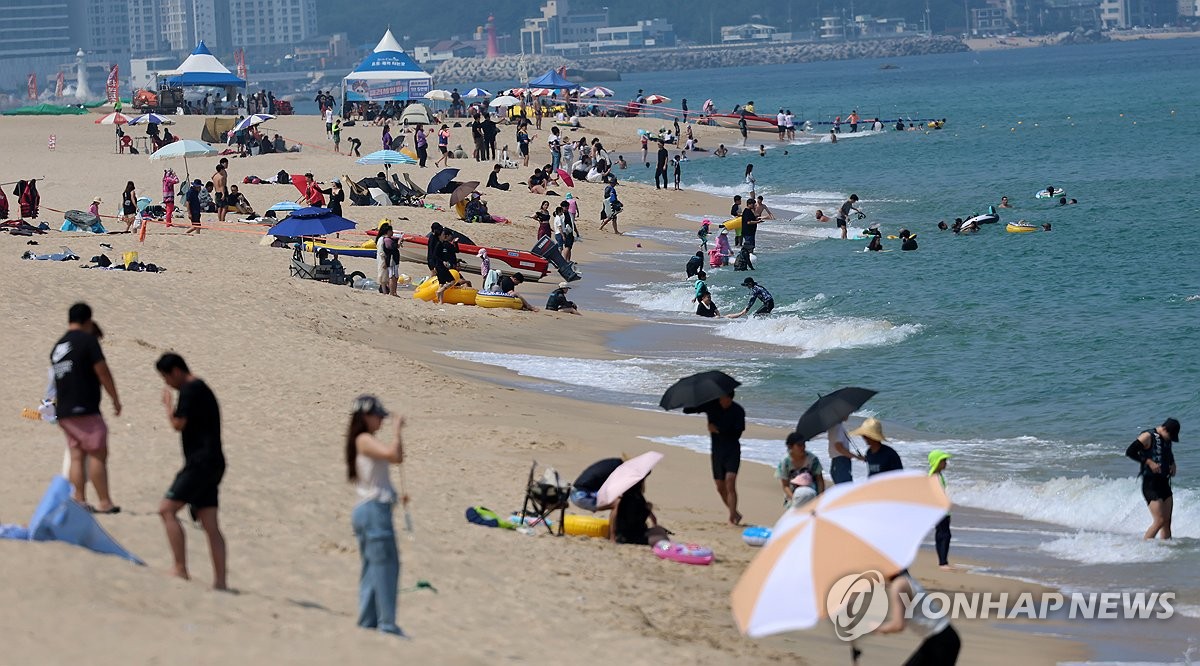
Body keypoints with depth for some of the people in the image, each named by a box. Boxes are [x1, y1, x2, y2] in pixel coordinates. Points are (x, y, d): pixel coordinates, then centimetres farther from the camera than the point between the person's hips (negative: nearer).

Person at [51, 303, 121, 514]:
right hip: (85, 409, -7)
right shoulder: (87, 340, -6)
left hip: (64, 411, 7)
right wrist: (116, 399, -1)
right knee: (98, 454, -5)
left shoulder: (57, 346, 16)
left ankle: (79, 500, 2)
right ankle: (105, 502, -8)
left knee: (77, 456, 7)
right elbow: (102, 372, -9)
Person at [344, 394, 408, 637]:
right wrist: (398, 430, -15)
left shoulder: (366, 441, 18)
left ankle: (367, 621, 13)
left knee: (372, 567, 12)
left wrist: (394, 496, 17)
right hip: (375, 509, -10)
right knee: (386, 564, -9)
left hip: (365, 509, 10)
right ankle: (387, 624, -11)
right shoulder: (365, 440, -12)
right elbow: (395, 456, -26)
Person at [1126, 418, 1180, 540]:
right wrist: (1149, 462, -22)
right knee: (1159, 521, -15)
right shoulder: (1148, 437, -10)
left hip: (1164, 483, 8)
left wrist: (1172, 464, 10)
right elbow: (1130, 452, -17)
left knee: (1167, 522, 6)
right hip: (1150, 483, -8)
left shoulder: (1167, 440, 12)